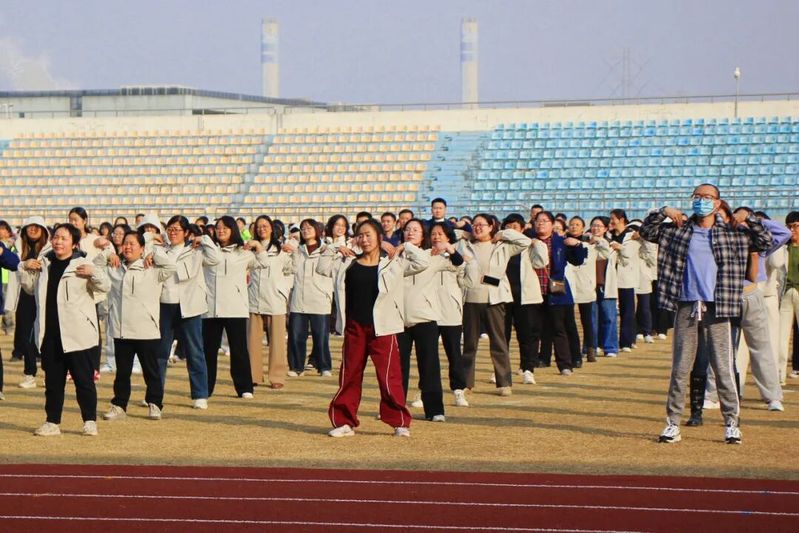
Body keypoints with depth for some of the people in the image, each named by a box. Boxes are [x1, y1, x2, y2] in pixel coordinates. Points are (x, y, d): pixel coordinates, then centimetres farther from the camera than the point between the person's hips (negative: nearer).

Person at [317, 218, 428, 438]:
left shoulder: (392, 264, 3)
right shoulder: (347, 263, 11)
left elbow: (421, 263, -5)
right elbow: (322, 268, 14)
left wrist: (403, 247, 0)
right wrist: (332, 250, 7)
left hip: (382, 328, -3)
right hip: (354, 328, 3)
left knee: (389, 376, -5)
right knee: (349, 375, 7)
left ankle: (400, 422, 2)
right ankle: (345, 422, 14)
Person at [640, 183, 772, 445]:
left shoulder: (732, 233, 6)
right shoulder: (677, 230, 9)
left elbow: (765, 242, 6)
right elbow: (646, 232, 11)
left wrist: (748, 219, -5)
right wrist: (663, 212, -3)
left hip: (716, 308, -1)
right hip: (686, 307, 1)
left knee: (723, 368, 0)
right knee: (679, 368, 4)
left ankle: (731, 423, 7)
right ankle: (673, 423, 8)